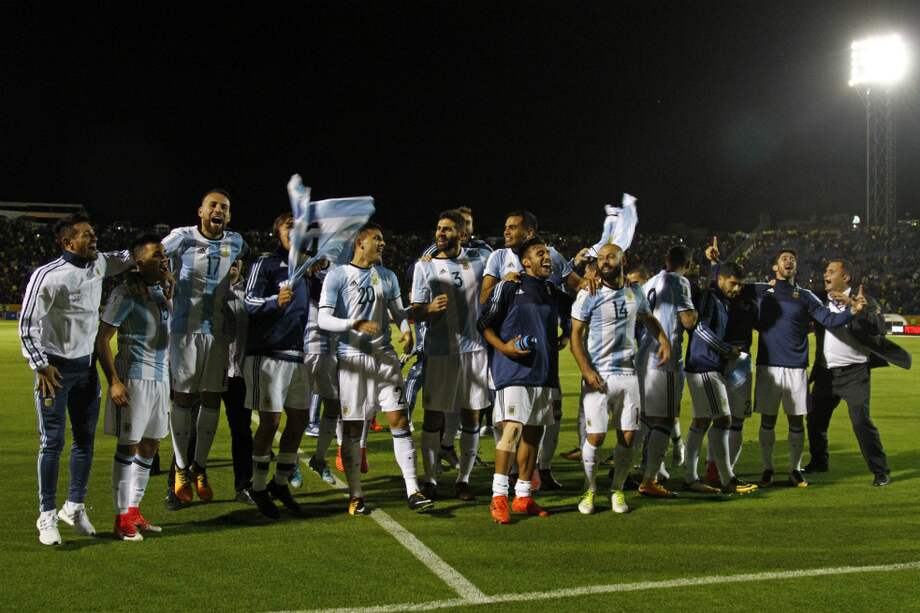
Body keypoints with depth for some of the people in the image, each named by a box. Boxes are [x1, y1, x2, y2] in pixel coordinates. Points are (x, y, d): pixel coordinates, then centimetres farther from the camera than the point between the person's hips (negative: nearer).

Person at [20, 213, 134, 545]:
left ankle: (75, 507, 23)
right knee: (52, 442, -2)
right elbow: (28, 324, -14)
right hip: (55, 367, -6)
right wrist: (41, 365, -15)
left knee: (85, 439, 10)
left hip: (87, 366, 7)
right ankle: (47, 515, 7)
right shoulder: (47, 276, -18)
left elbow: (125, 258, 25)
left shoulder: (99, 265, 2)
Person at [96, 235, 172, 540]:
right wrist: (114, 382, -18)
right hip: (134, 378, -7)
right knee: (128, 446, -3)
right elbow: (102, 340, -12)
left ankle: (134, 511, 20)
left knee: (149, 446, 10)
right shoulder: (126, 293, -10)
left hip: (160, 378, 8)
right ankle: (122, 518, 3)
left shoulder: (165, 291, 12)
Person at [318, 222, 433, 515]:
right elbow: (324, 319, -11)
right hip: (352, 357, -4)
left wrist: (406, 330, -2)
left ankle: (413, 492, -3)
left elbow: (398, 311, 21)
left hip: (384, 356, 4)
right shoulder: (338, 276, -4)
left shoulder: (388, 277, 12)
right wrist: (355, 324, -27)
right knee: (353, 428, 2)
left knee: (400, 421, -4)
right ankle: (355, 496, 11)